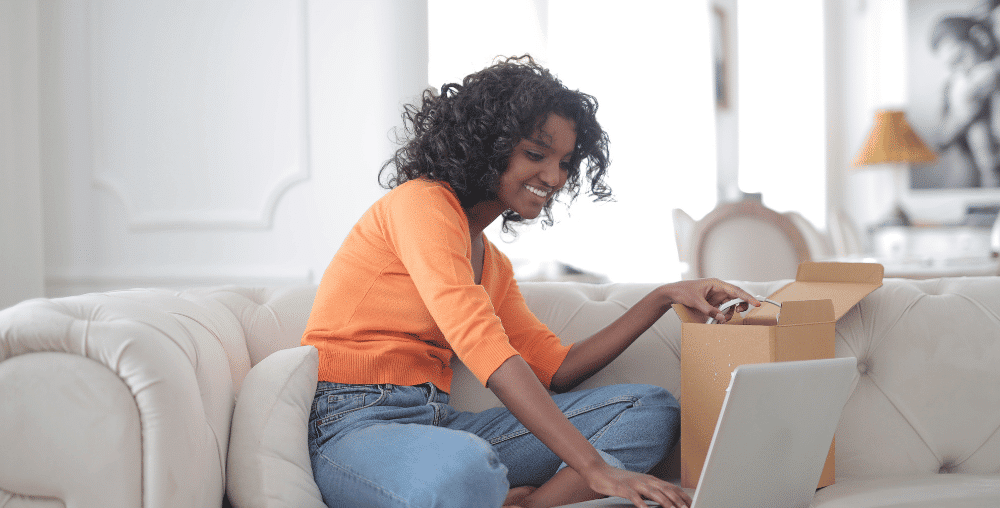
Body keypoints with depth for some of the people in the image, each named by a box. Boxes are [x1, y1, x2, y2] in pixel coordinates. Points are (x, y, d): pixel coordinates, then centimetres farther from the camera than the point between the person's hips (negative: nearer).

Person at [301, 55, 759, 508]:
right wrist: (594, 468, -26)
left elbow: (554, 367, 18)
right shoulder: (421, 204, -9)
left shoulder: (492, 263, 21)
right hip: (355, 424, -9)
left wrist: (663, 298, 10)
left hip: (440, 423, 9)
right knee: (463, 471, -46)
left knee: (651, 411, -2)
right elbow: (485, 348, -21)